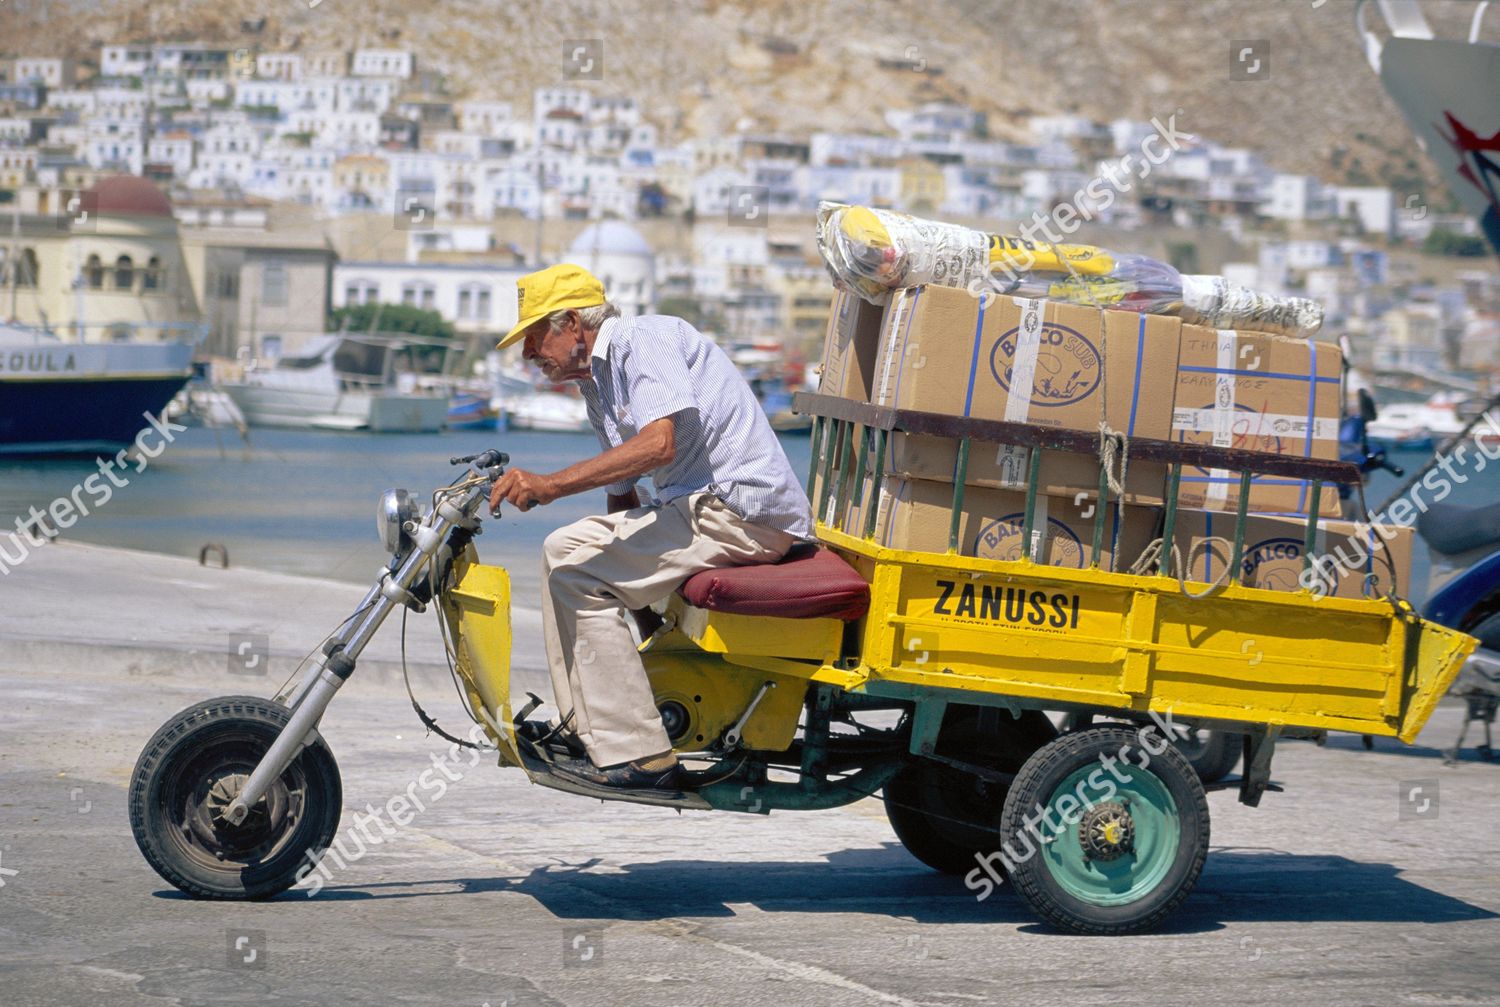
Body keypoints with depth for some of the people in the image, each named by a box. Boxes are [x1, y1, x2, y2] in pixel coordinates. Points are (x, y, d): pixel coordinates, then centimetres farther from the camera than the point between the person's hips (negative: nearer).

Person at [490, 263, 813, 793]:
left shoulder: (644, 339, -8)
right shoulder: (598, 385, 23)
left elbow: (659, 444, -24)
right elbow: (622, 498, 27)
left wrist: (551, 484, -28)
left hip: (741, 507, -10)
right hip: (704, 506, 10)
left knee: (569, 559, -16)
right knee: (570, 549, 13)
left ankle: (633, 754, -17)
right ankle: (585, 726, 13)